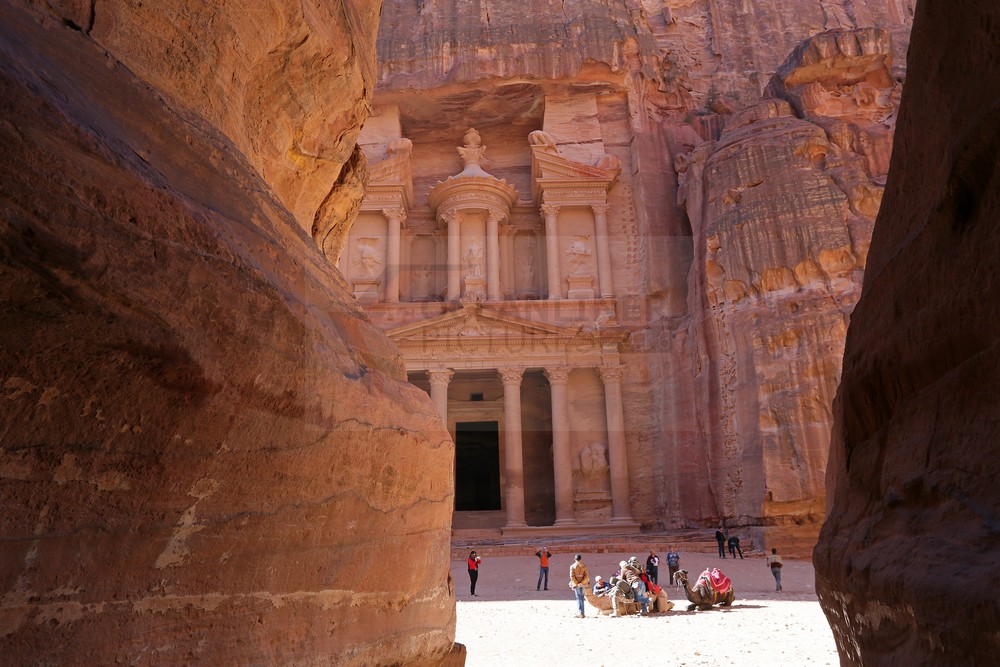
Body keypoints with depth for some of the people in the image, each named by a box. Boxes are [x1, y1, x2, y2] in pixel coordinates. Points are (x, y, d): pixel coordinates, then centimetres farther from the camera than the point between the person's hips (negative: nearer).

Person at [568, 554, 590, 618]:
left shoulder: (572, 566, -4)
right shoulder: (584, 566, 0)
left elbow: (572, 576, -10)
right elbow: (587, 575, -6)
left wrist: (576, 583, -9)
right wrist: (582, 583, -9)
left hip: (576, 584, -2)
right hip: (583, 584, 2)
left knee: (578, 598, 3)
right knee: (582, 598, 14)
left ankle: (581, 613, -8)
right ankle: (582, 613, 17)